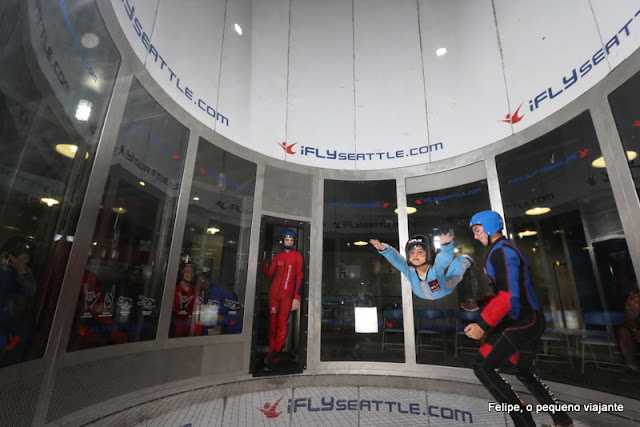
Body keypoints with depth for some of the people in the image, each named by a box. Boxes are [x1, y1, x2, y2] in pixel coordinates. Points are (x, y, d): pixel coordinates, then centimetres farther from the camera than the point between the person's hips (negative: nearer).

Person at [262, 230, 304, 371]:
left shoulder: (297, 256, 3)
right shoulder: (277, 257, 14)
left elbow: (299, 277, -3)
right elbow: (268, 274, 9)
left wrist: (296, 297, -10)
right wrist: (263, 260, -6)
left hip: (288, 294, -3)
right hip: (274, 293, 4)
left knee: (282, 322, -13)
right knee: (273, 323, 5)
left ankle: (275, 353, -3)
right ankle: (271, 357, 13)